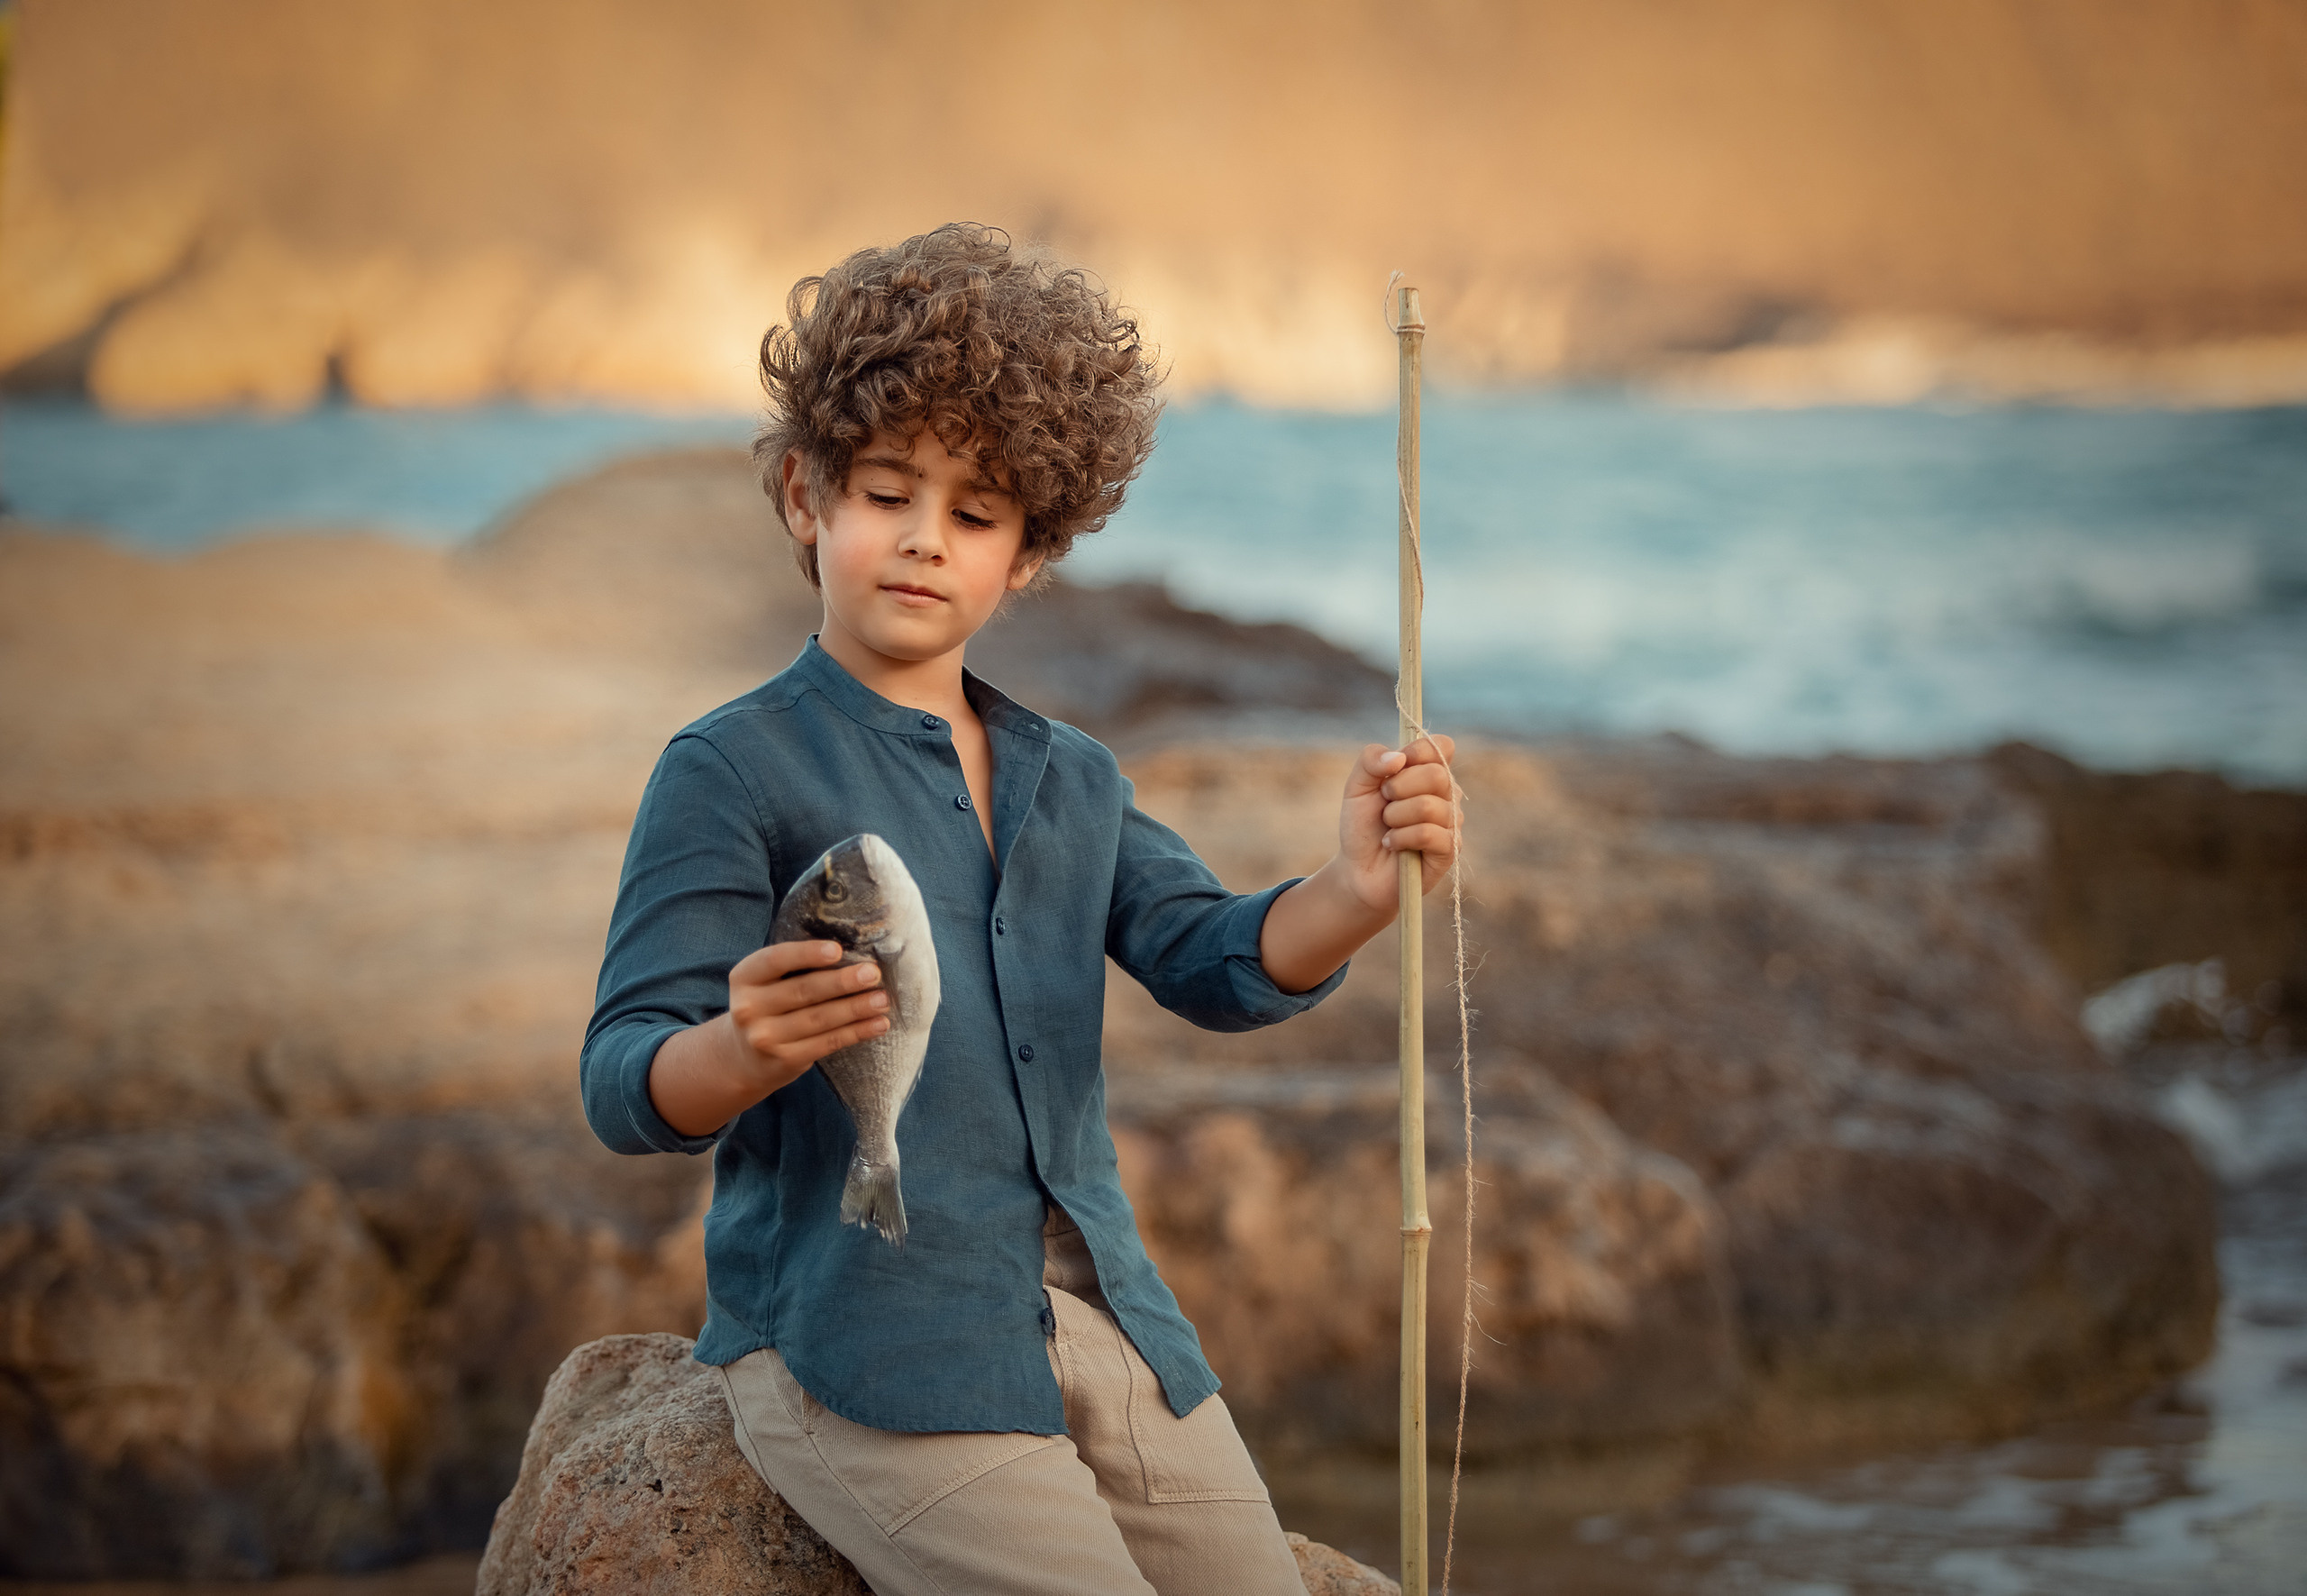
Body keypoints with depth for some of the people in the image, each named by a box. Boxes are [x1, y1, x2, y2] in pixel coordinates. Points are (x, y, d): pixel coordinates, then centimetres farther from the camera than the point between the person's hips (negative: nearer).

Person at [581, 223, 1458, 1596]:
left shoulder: (1073, 782, 16)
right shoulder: (734, 771, -4)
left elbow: (1219, 965, 0)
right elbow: (626, 1090, -11)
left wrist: (1353, 895, -22)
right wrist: (743, 1051, -34)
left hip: (1099, 1325, 6)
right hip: (861, 1343, -6)